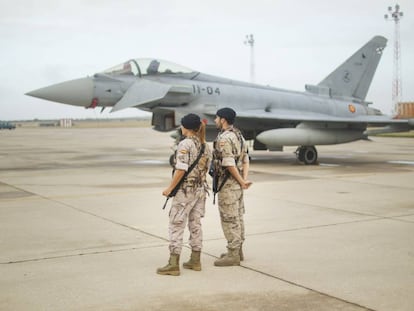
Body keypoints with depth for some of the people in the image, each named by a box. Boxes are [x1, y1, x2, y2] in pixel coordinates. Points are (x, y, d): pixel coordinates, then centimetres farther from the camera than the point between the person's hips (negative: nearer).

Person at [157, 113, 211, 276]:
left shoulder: (184, 144, -15)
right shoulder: (206, 146, 8)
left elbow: (181, 169, -20)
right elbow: (206, 169, 9)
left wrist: (170, 188, -13)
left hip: (185, 190, -8)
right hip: (201, 189, 8)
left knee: (176, 226, -2)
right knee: (195, 224, 14)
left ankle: (173, 264, -3)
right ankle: (195, 261, 20)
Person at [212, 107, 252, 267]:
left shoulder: (224, 138, -18)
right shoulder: (239, 135, 12)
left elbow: (229, 164, -22)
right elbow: (245, 159, 9)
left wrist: (241, 182, -13)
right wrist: (244, 179, -2)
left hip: (227, 183, -10)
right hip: (237, 183, 10)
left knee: (229, 219, -4)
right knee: (238, 217, 15)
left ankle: (233, 255, 0)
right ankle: (237, 250, 24)